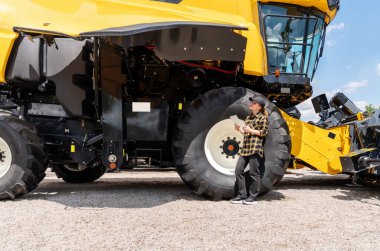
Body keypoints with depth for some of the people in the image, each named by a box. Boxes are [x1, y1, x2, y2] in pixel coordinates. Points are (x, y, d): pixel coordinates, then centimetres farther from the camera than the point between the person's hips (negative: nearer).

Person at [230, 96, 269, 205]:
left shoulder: (262, 118, 0)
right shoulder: (248, 117, 22)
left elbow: (264, 132, -8)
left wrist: (251, 130, -13)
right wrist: (240, 129, 9)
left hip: (255, 147, -8)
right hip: (245, 148, 8)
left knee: (254, 173, -3)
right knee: (238, 170, 2)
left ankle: (253, 197, 6)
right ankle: (241, 196, 9)